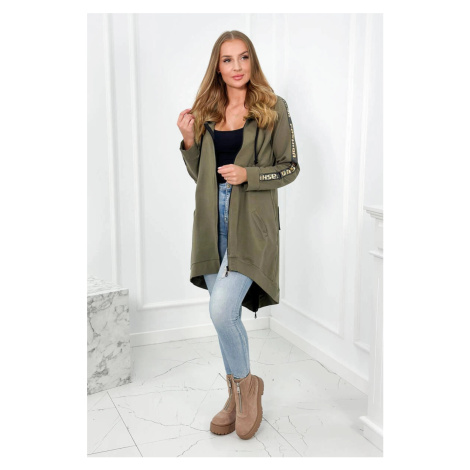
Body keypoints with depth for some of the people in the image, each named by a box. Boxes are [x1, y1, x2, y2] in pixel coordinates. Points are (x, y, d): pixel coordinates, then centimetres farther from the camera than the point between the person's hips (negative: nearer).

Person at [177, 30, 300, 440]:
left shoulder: (273, 108, -1)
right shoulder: (206, 111, 11)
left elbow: (291, 168, 0)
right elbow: (200, 174, 15)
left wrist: (248, 174, -15)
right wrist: (189, 141, -2)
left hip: (251, 221, -5)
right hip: (212, 220, 5)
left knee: (222, 310, -17)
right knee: (225, 315, 11)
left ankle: (246, 383, 12)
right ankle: (238, 395, 29)